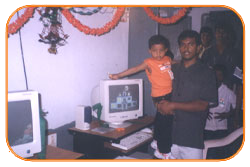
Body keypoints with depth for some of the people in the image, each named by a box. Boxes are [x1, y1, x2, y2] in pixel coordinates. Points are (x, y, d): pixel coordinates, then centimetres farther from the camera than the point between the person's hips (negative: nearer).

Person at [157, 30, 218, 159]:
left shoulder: (206, 73, -2)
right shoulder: (172, 69, 10)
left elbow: (202, 105, -9)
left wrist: (173, 105, -13)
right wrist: (160, 104, -6)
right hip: (169, 135, 3)